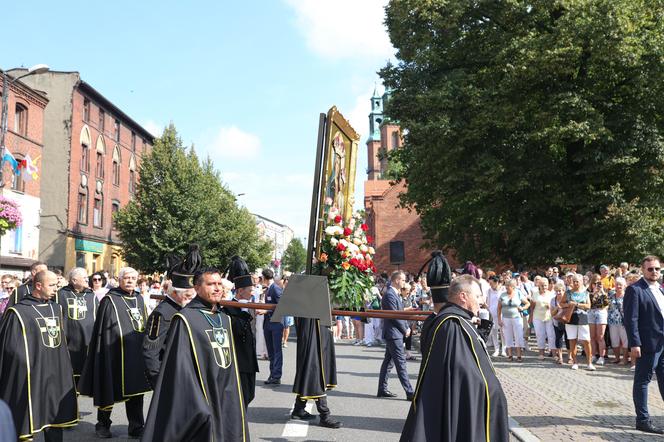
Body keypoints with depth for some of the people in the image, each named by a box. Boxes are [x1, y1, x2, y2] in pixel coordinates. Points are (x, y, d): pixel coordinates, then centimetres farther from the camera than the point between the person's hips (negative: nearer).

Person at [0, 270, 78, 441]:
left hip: (57, 376, 6)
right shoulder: (19, 312, -9)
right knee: (27, 420, 2)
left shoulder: (56, 309, 11)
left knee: (55, 419, 10)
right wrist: (29, 365, -10)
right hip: (30, 378, -6)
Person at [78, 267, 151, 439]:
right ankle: (103, 425, 20)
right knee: (111, 390, 4)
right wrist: (106, 352, -12)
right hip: (115, 354, -5)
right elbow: (102, 330, -6)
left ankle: (136, 426, 15)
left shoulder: (139, 299, 13)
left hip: (136, 354, 5)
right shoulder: (110, 300, -5)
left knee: (136, 390, 8)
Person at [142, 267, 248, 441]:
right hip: (200, 399, -7)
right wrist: (197, 407, -19)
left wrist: (235, 399, 15)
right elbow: (180, 367, -14)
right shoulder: (185, 319, -10)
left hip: (227, 400, 7)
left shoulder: (225, 319, 12)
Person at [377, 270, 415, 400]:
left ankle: (382, 389, 20)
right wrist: (405, 330, -10)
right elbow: (394, 316, -19)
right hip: (393, 333, -10)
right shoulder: (389, 295, -17)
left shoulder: (395, 294, 16)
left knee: (388, 361, 13)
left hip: (396, 334, 10)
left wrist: (407, 327, 7)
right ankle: (409, 392, -6)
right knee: (400, 362, -8)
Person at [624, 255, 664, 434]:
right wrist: (634, 344, -21)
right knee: (642, 381, 1)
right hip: (648, 344, -8)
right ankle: (643, 420, 8)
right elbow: (631, 319, -15)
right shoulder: (635, 290, -10)